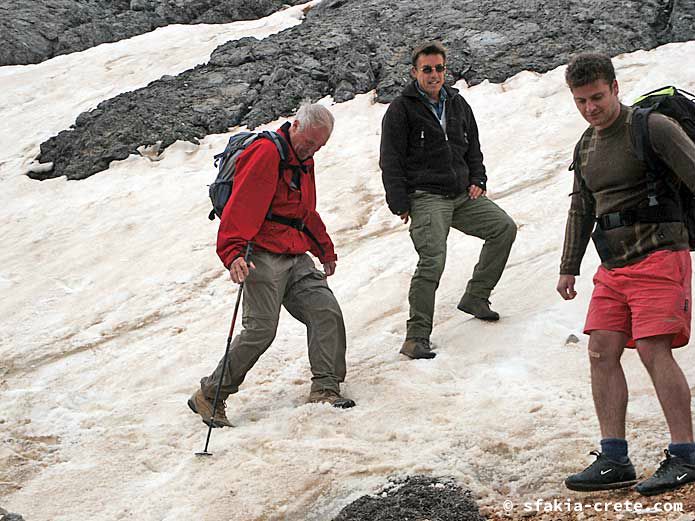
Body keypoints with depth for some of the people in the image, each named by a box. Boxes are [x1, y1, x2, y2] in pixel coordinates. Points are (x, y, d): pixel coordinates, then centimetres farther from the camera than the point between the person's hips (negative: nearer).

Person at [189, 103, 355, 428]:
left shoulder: (303, 161, 19)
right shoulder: (266, 153, -12)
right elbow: (241, 207, -22)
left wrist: (325, 251, 37)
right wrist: (233, 252, -32)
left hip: (296, 257, 9)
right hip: (263, 255, -9)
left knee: (326, 311, -6)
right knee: (261, 329, -12)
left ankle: (325, 389, -1)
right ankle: (209, 396, 0)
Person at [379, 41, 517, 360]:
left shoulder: (458, 105, 17)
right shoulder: (401, 109, -3)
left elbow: (473, 148, 26)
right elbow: (391, 161, -5)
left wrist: (477, 181, 11)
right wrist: (400, 203, -11)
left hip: (462, 196, 7)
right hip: (426, 198, -7)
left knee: (504, 227, -2)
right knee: (433, 260, -21)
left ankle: (475, 297, 10)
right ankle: (416, 338, -17)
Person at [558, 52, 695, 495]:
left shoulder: (653, 127, -7)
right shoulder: (587, 146, 16)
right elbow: (581, 210, 24)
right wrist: (569, 268, 22)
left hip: (658, 256, -7)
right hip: (614, 267, 7)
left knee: (654, 351, -15)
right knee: (602, 352, -2)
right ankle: (614, 460, -1)